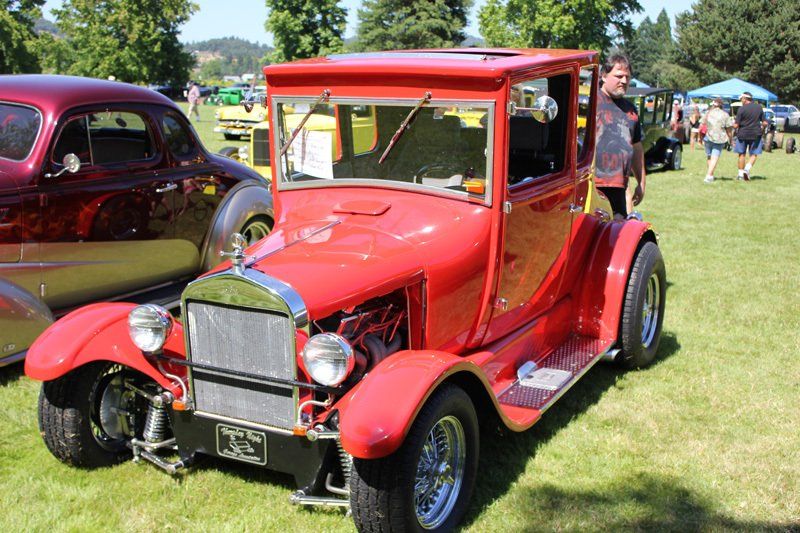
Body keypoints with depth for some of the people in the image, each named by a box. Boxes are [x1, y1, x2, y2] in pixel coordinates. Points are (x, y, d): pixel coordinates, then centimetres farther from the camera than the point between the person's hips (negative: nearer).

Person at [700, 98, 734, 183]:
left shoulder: (708, 114, 1)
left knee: (709, 157, 16)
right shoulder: (725, 115, -3)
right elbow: (728, 130, -2)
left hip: (708, 138, 2)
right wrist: (730, 139, 11)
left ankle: (710, 175, 26)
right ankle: (709, 175, -17)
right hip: (720, 139, -2)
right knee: (715, 157, -3)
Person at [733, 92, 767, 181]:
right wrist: (762, 128, 23)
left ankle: (741, 173, 16)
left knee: (742, 154, 11)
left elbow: (736, 125, -12)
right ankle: (747, 169, -13)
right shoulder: (759, 107, 1)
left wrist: (733, 124, 10)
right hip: (755, 135, 2)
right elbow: (764, 123, 3)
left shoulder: (742, 109, -11)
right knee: (754, 154, 10)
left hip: (743, 134, -2)